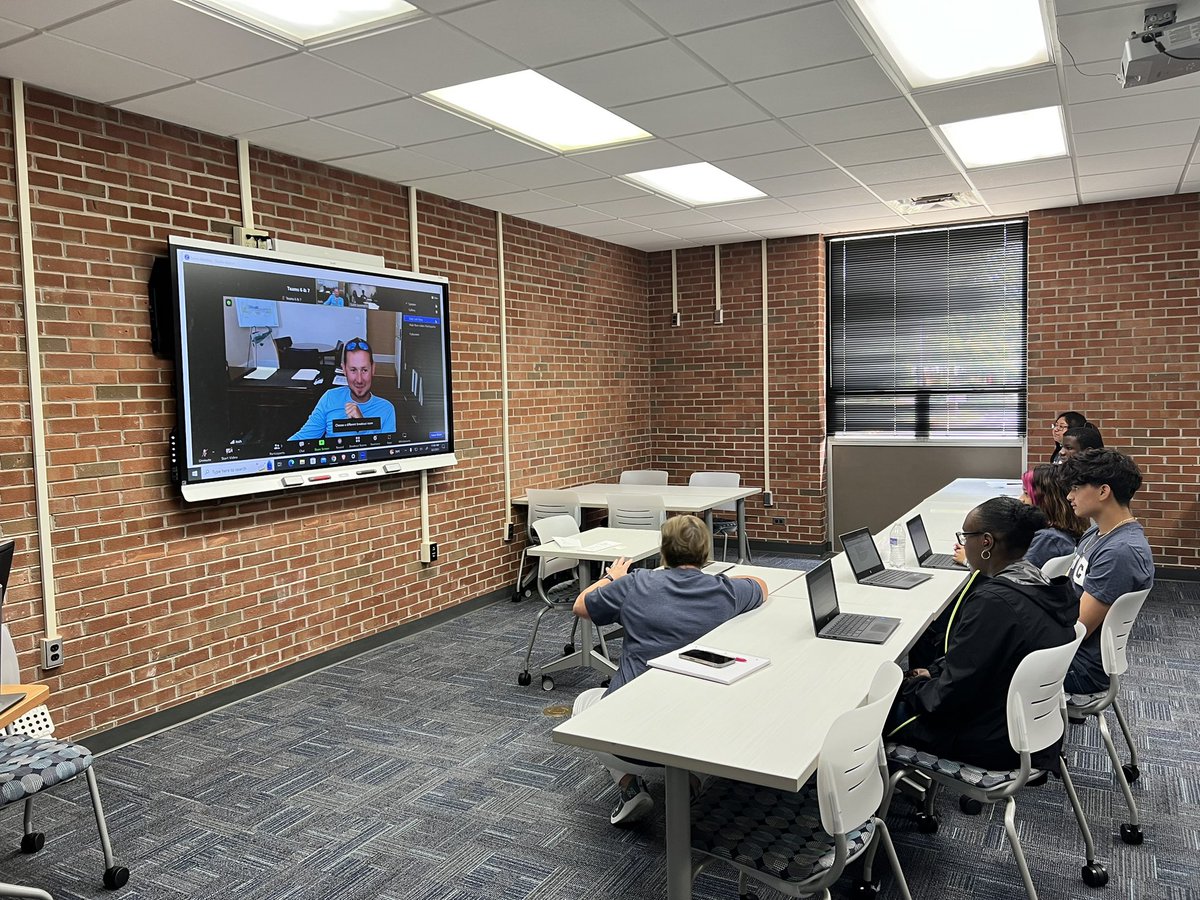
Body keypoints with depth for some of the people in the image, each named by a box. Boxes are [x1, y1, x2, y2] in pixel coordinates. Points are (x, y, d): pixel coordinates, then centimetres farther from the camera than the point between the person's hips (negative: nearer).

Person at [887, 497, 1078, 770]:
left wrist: (913, 687, -6)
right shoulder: (1040, 584, -1)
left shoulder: (993, 602, -31)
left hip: (995, 743, -9)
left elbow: (951, 694, -24)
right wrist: (934, 671, 9)